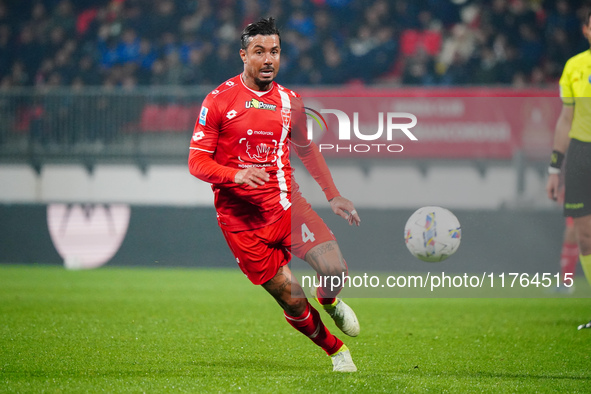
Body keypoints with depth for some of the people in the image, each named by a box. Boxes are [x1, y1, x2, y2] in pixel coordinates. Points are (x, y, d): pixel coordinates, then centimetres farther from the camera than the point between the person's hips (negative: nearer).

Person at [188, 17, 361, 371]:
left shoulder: (290, 101, 7)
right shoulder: (219, 100, -5)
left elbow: (307, 149, 24)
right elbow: (197, 162, -6)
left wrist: (333, 195, 19)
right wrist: (236, 175, -24)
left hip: (286, 206, 3)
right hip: (241, 219, -3)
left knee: (335, 268, -20)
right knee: (293, 301, -5)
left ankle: (330, 302, 16)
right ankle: (336, 349, 21)